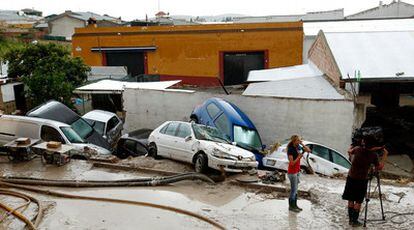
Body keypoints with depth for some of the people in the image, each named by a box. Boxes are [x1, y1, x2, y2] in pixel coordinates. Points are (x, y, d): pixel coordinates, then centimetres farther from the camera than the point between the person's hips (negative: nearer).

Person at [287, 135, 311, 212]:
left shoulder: (298, 147, 3)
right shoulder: (290, 150, -19)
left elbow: (308, 150, 1)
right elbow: (292, 163, -22)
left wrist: (302, 144, -7)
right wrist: (299, 157, -19)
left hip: (297, 171, 8)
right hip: (292, 172, -8)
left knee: (295, 189, 15)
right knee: (293, 189, -1)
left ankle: (295, 205, 24)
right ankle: (291, 206, 11)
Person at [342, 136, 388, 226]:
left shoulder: (357, 149, -6)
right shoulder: (373, 155, -8)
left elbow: (350, 152, 12)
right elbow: (379, 167, -1)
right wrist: (385, 155, 7)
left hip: (351, 178, 2)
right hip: (362, 180, -2)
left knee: (351, 200, 10)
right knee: (358, 201, 7)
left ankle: (351, 219, 17)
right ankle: (355, 221, 8)